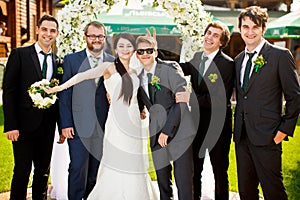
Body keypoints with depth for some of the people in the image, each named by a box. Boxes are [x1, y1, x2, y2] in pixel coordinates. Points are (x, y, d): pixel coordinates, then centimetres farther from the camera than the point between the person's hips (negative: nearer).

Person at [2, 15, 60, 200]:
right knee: (22, 172, 1)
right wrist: (11, 125, -14)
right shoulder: (20, 54, -3)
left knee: (43, 171, 13)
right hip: (25, 124, -4)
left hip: (48, 127, 4)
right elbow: (8, 91, -7)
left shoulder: (58, 61, 9)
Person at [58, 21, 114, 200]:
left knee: (96, 172, 11)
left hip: (104, 127, 2)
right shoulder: (71, 60, 3)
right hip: (79, 126, -2)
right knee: (78, 169, -3)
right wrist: (65, 124, -6)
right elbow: (65, 94, 1)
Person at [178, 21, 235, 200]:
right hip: (197, 122, 6)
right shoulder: (197, 58, 6)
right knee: (194, 170, 18)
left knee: (220, 171, 12)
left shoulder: (227, 64, -16)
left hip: (217, 125, -6)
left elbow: (219, 99, -22)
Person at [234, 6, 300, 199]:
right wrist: (237, 128, 11)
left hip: (266, 137, -6)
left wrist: (284, 130, -10)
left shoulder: (280, 55, -6)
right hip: (242, 136, 6)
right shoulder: (238, 59, 14)